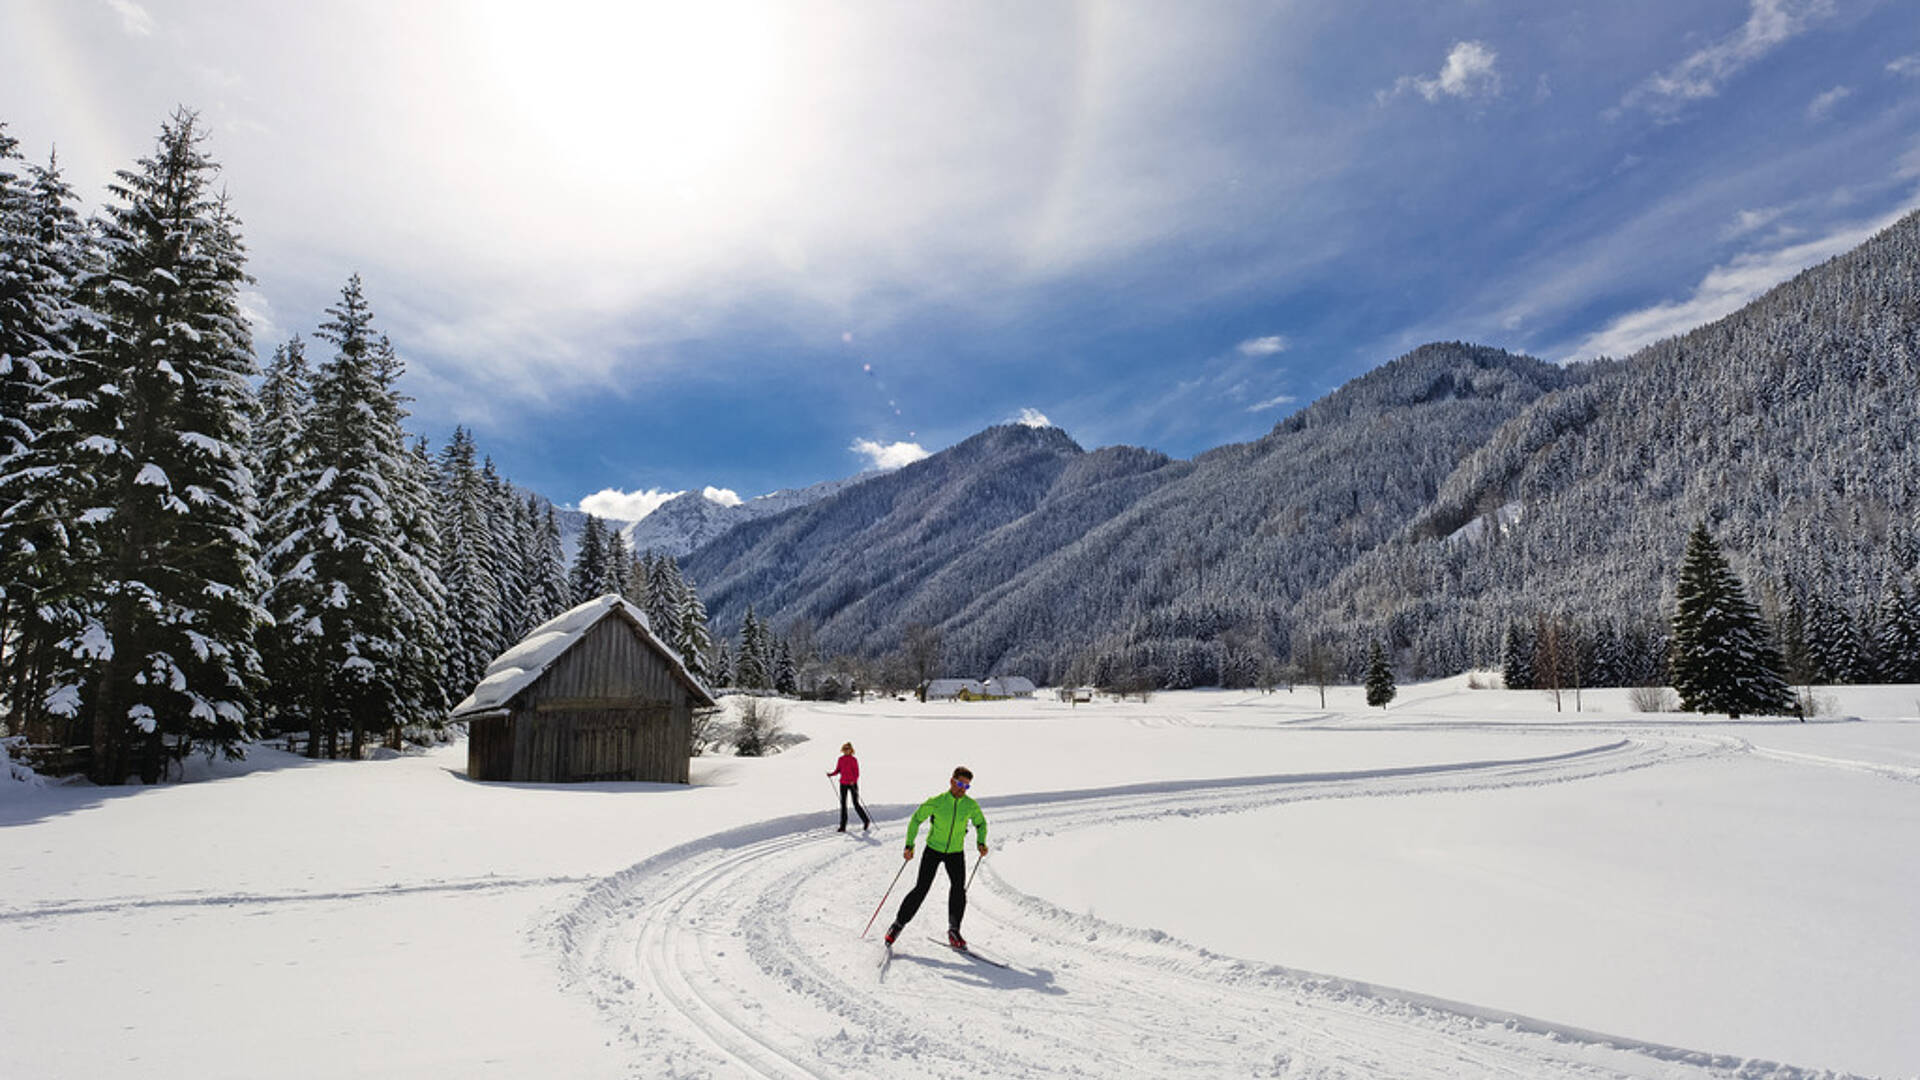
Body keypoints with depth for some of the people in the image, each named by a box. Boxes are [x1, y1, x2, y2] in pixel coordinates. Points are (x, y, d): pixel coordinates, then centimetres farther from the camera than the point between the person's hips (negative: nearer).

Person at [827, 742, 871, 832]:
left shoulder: (853, 760, -8)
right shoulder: (841, 759, 7)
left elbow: (857, 773, -11)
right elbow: (838, 770, 12)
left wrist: (853, 781, -26)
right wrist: (831, 774, -6)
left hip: (852, 784, -5)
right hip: (843, 784, 5)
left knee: (856, 805, -2)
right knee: (843, 804, 1)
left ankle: (866, 821, 17)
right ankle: (843, 826, 5)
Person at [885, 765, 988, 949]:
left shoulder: (971, 805, -9)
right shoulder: (936, 802, -16)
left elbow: (981, 823, 10)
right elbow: (916, 819, -6)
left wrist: (981, 842, -6)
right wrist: (910, 845, -12)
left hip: (956, 853, 2)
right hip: (933, 849, -2)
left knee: (959, 889, -15)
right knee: (921, 889, -5)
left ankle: (953, 931, 1)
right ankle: (898, 924, 12)